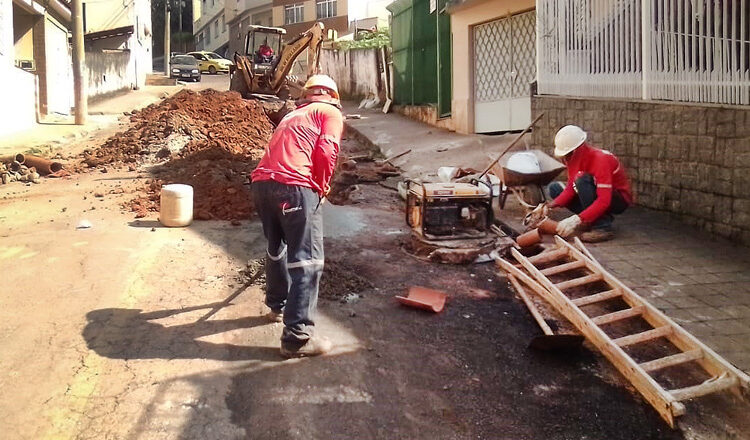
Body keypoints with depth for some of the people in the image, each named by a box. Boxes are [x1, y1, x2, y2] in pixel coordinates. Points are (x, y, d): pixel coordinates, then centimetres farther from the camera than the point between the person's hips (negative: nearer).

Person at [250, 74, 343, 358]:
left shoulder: (293, 115, 33)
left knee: (277, 248, 26)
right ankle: (297, 337, -9)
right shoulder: (331, 112, 12)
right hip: (294, 187, -7)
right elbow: (326, 152, -5)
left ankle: (278, 306, 44)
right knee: (307, 261, -5)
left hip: (261, 182, 8)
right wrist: (321, 187, 9)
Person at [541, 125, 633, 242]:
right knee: (554, 188, -1)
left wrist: (576, 220, -44)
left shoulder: (601, 160, -30)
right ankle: (591, 220, -1)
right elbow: (571, 188, -5)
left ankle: (602, 227, -25)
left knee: (582, 180, -33)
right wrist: (553, 204, -23)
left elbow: (604, 201, -37)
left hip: (620, 200, -8)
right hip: (597, 197, 8)